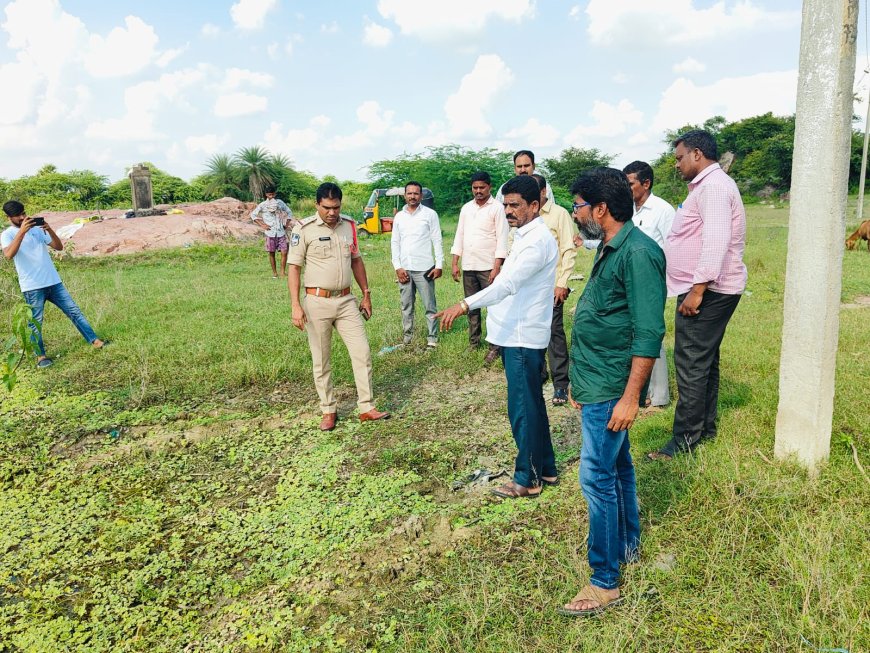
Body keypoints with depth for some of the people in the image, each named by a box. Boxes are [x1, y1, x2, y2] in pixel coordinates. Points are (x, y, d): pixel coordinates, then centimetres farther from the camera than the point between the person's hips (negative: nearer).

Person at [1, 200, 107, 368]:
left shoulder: (37, 228, 10)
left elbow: (59, 247, 4)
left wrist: (49, 230, -13)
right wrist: (22, 231, -27)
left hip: (53, 282, 4)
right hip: (32, 287, -4)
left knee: (74, 311, 5)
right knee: (35, 322, 4)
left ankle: (94, 341, 10)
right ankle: (40, 356, 16)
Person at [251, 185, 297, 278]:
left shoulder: (280, 202, 5)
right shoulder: (263, 205, -1)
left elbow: (289, 212, 16)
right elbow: (253, 214, 4)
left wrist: (287, 224, 6)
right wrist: (262, 224, -2)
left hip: (281, 232, 1)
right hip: (270, 233, -1)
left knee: (284, 252, -6)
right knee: (272, 253, 5)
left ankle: (283, 272, 2)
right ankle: (274, 272, 14)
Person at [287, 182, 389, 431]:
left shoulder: (349, 225, 6)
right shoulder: (304, 229, -7)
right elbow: (293, 268, -7)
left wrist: (366, 294, 15)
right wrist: (295, 305, -14)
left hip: (346, 301, 4)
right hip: (317, 302, -4)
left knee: (362, 353, 1)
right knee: (321, 361, 6)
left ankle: (366, 408, 10)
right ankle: (328, 411, 19)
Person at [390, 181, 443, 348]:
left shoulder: (430, 214, -1)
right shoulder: (399, 217, 9)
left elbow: (437, 241, -2)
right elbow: (395, 243, 9)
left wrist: (439, 265, -8)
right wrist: (398, 267, 0)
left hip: (424, 268, -3)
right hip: (404, 269, 4)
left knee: (430, 306, 1)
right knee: (406, 305, 10)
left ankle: (432, 337, 8)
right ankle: (407, 336, 19)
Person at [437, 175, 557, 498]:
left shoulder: (537, 241, -19)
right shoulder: (525, 236, 14)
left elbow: (508, 283, -32)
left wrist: (465, 305, -40)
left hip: (523, 338, -10)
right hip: (516, 334, 10)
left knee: (523, 409, -1)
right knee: (533, 405, 17)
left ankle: (527, 478, 13)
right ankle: (545, 468, 30)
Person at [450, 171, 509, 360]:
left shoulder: (497, 208, -5)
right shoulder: (466, 208, 11)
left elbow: (502, 239, -10)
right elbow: (459, 236, 13)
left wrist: (497, 268, -16)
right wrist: (455, 263, 7)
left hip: (488, 267, -5)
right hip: (468, 266, 6)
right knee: (472, 306, 12)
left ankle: (494, 347, 3)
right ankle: (474, 343, 22)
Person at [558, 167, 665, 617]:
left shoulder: (638, 253, -20)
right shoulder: (610, 248, 10)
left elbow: (649, 333, -23)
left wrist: (630, 397, -23)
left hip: (610, 389, -10)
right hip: (596, 382, 10)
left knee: (597, 477, -4)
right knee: (617, 466, 21)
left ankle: (605, 582, 9)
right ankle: (627, 546, 38)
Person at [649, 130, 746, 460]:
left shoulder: (713, 186, -15)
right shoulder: (708, 185, 19)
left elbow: (716, 241, -26)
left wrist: (697, 290, -28)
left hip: (706, 292, -11)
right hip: (708, 290, 11)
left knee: (691, 364, -7)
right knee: (705, 360, 16)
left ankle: (685, 439, 0)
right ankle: (705, 427, 27)